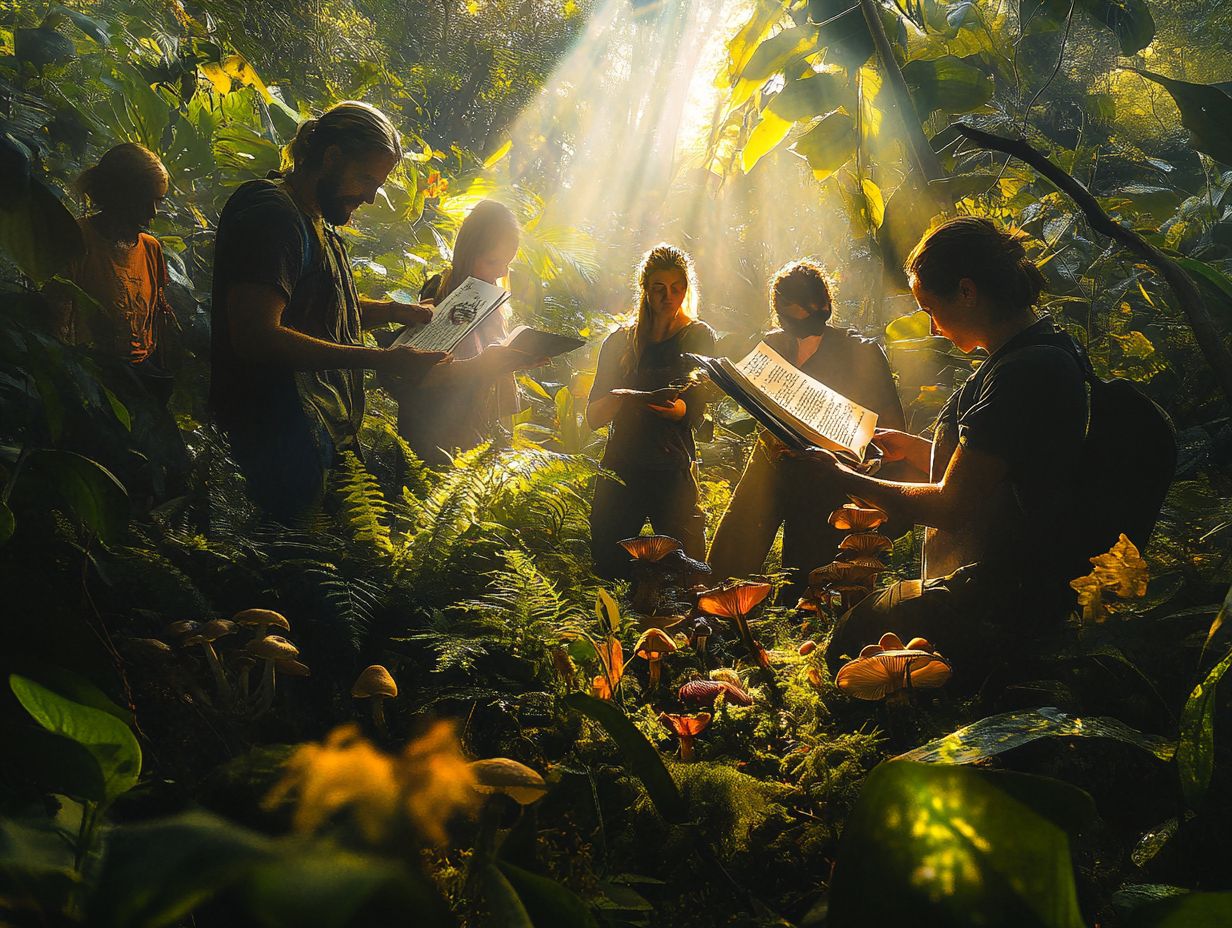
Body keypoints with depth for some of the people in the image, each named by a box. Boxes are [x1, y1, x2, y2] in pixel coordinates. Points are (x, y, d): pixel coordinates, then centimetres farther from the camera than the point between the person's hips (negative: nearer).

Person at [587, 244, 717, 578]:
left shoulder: (698, 337, 6)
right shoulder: (619, 343, 12)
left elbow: (693, 411, -7)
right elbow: (593, 416, 6)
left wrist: (643, 401, -27)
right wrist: (617, 398, -17)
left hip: (673, 472, -2)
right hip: (619, 468, 2)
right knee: (608, 569, 1)